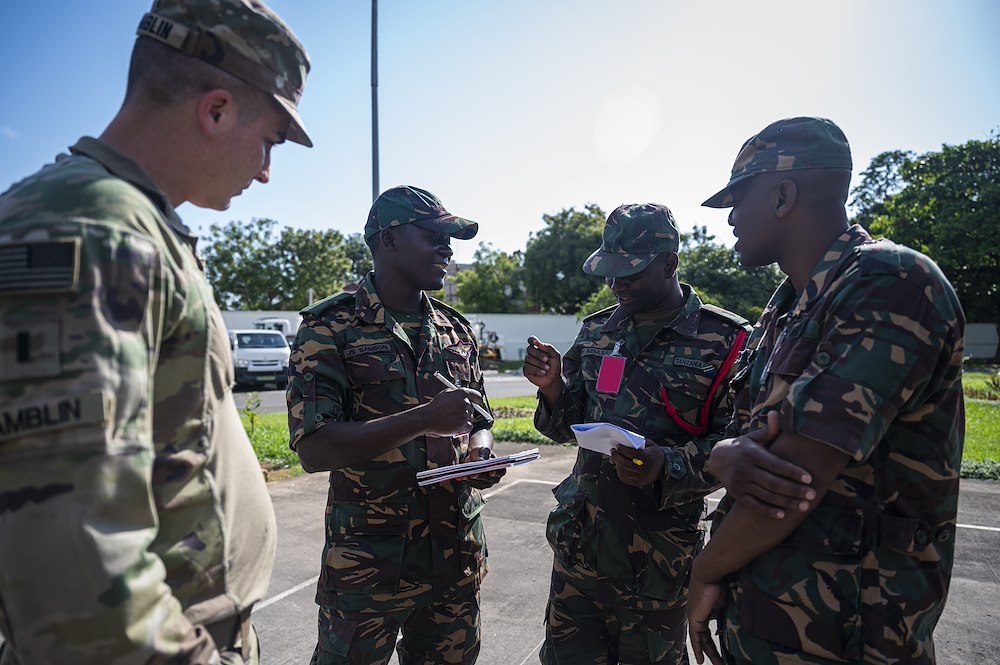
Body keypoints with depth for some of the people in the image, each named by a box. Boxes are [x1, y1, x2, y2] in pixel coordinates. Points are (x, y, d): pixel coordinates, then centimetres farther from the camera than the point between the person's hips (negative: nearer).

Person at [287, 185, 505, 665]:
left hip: (458, 554, 5)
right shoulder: (331, 327, -10)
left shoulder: (456, 331, 7)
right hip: (368, 563, -5)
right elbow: (313, 449, -18)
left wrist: (482, 455, -7)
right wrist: (424, 418, -27)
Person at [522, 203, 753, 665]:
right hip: (578, 541, 4)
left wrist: (669, 467, -26)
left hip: (658, 560, -4)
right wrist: (552, 387, -10)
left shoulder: (723, 341, -9)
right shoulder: (597, 331, 5)